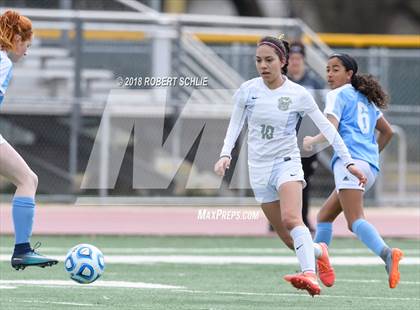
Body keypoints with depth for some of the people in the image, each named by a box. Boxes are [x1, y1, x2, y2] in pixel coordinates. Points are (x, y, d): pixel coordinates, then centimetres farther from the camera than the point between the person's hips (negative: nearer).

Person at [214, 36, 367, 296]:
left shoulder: (298, 94, -8)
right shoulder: (247, 90, -2)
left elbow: (327, 128, -1)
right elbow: (235, 125, 10)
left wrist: (349, 162, -2)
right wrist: (226, 155, -6)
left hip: (287, 162, -3)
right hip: (259, 167, 3)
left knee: (291, 219, -31)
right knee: (288, 238, 5)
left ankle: (310, 275, -46)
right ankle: (319, 252, 36)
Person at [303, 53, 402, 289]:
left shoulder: (338, 95, 3)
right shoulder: (366, 99, 26)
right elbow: (387, 131, 32)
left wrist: (312, 141, 9)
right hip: (371, 165, 9)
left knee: (355, 221, -24)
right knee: (325, 216, 19)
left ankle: (387, 254, -47)